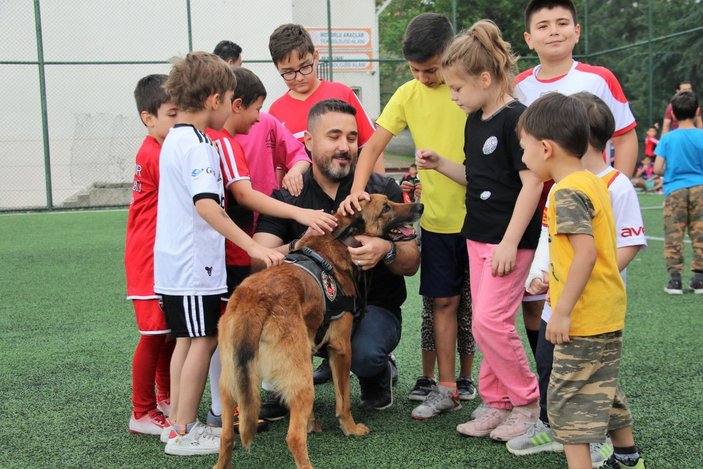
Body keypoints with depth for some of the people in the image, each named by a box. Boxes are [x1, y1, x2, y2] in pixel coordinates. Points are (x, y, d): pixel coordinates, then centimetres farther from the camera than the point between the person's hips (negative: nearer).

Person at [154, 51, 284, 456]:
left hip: (174, 261, 10)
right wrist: (252, 246, -33)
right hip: (194, 262, -10)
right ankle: (185, 433, 5)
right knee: (204, 340, -2)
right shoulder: (197, 144, -17)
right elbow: (206, 203, -30)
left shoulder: (175, 139, 14)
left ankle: (178, 424, 23)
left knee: (187, 340, 15)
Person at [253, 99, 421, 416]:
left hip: (373, 306, -1)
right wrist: (299, 246, -34)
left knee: (365, 355, -34)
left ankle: (377, 376, 8)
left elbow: (412, 264, -2)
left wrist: (387, 251, -25)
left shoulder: (382, 190, -1)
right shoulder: (288, 196, -2)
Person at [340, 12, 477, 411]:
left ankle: (464, 378, 25)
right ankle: (444, 386, 11)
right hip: (438, 218, 2)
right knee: (442, 301, 4)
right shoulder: (409, 95, 1)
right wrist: (358, 188, -17)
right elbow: (374, 145, -2)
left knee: (472, 303, 9)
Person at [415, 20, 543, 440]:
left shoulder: (516, 119, -15)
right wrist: (439, 164, 6)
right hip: (478, 236, 9)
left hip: (511, 239, -9)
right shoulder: (474, 122, 12)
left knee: (490, 321, -11)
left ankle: (528, 403, 7)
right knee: (485, 323, 11)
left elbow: (532, 182, -18)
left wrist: (510, 242, -20)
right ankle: (498, 404, 21)